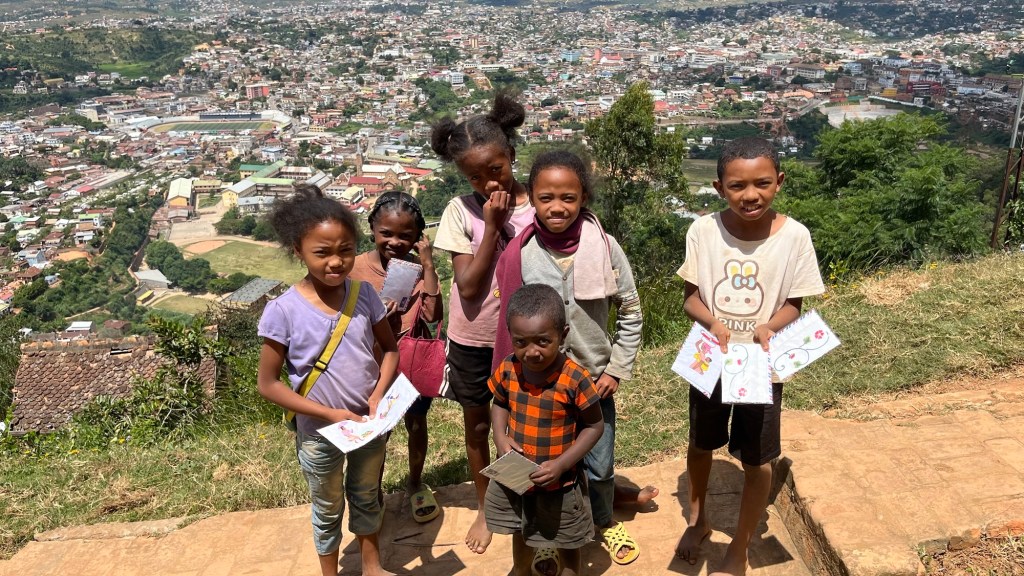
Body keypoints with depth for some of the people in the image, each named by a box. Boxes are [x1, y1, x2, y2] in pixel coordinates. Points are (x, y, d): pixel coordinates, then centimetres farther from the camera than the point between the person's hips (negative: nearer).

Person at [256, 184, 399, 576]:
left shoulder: (364, 294, -12)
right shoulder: (284, 311, -22)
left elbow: (390, 348, 0)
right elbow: (268, 384, -16)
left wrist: (379, 394, -16)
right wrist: (330, 414, -21)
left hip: (369, 424, 3)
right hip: (319, 433, -3)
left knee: (367, 498, 25)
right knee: (328, 511, 20)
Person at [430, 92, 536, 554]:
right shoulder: (460, 211, -12)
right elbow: (468, 286, -18)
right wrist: (491, 225, -23)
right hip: (472, 342, 1)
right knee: (478, 428, 18)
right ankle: (484, 508, 41)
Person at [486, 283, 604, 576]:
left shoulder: (575, 379, -27)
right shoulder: (507, 369, -15)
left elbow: (594, 426, -14)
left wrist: (561, 464, -24)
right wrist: (500, 438, -14)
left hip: (557, 483, -4)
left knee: (566, 543, 22)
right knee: (520, 533, 32)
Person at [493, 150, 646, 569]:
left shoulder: (605, 248, -12)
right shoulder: (519, 254, -13)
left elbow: (630, 315, -1)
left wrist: (617, 369, -4)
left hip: (595, 380, 1)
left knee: (600, 467, 16)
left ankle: (605, 523, 46)